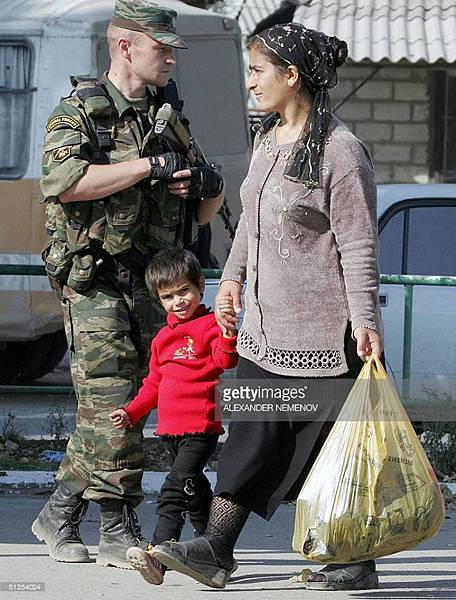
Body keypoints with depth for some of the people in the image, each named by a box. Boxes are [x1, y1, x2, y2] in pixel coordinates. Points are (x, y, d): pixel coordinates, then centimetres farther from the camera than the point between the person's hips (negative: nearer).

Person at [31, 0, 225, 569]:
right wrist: (148, 167, -22)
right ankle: (119, 532, -7)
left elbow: (206, 212, 22)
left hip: (151, 283, 7)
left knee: (105, 409, 7)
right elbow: (62, 178, -25)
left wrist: (207, 185, -4)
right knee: (111, 402, -11)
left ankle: (59, 515, 17)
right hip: (95, 280, -7)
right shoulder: (79, 111, -4)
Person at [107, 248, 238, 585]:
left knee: (175, 490, -19)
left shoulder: (210, 326, -3)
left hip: (201, 428, -8)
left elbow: (225, 361, -20)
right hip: (171, 428, 8)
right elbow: (155, 383, 27)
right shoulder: (164, 338, 20)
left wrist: (228, 333, -37)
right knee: (195, 490, 17)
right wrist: (132, 412, 19)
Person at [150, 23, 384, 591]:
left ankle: (355, 561, 9)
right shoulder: (267, 139, 12)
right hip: (265, 324, 8)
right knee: (252, 431, 2)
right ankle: (215, 549, -2)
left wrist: (364, 320, -19)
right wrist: (232, 277, 23)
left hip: (321, 328, -8)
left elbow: (358, 245, -15)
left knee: (330, 442, -1)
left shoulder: (340, 150, -14)